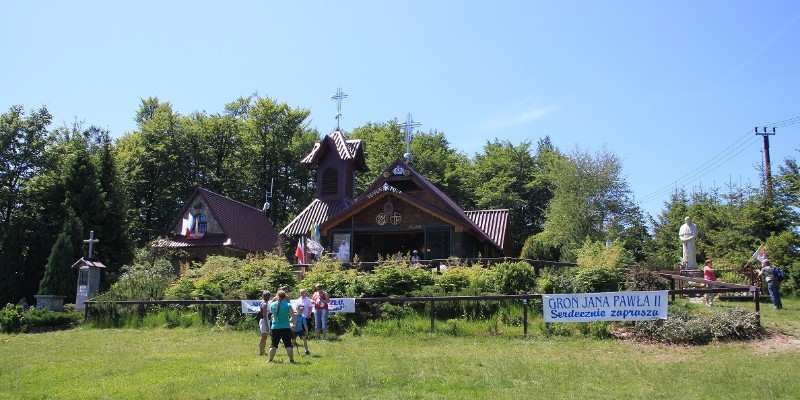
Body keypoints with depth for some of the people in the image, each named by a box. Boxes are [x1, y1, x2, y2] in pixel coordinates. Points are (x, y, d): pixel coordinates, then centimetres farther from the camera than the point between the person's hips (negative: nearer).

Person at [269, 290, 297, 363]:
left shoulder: (272, 304, 0)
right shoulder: (288, 305, -8)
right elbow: (294, 317, -8)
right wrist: (294, 324, 8)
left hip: (275, 328, 2)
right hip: (286, 328, -2)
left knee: (274, 345, 10)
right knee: (288, 345, 1)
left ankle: (270, 360, 11)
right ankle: (291, 360, -1)